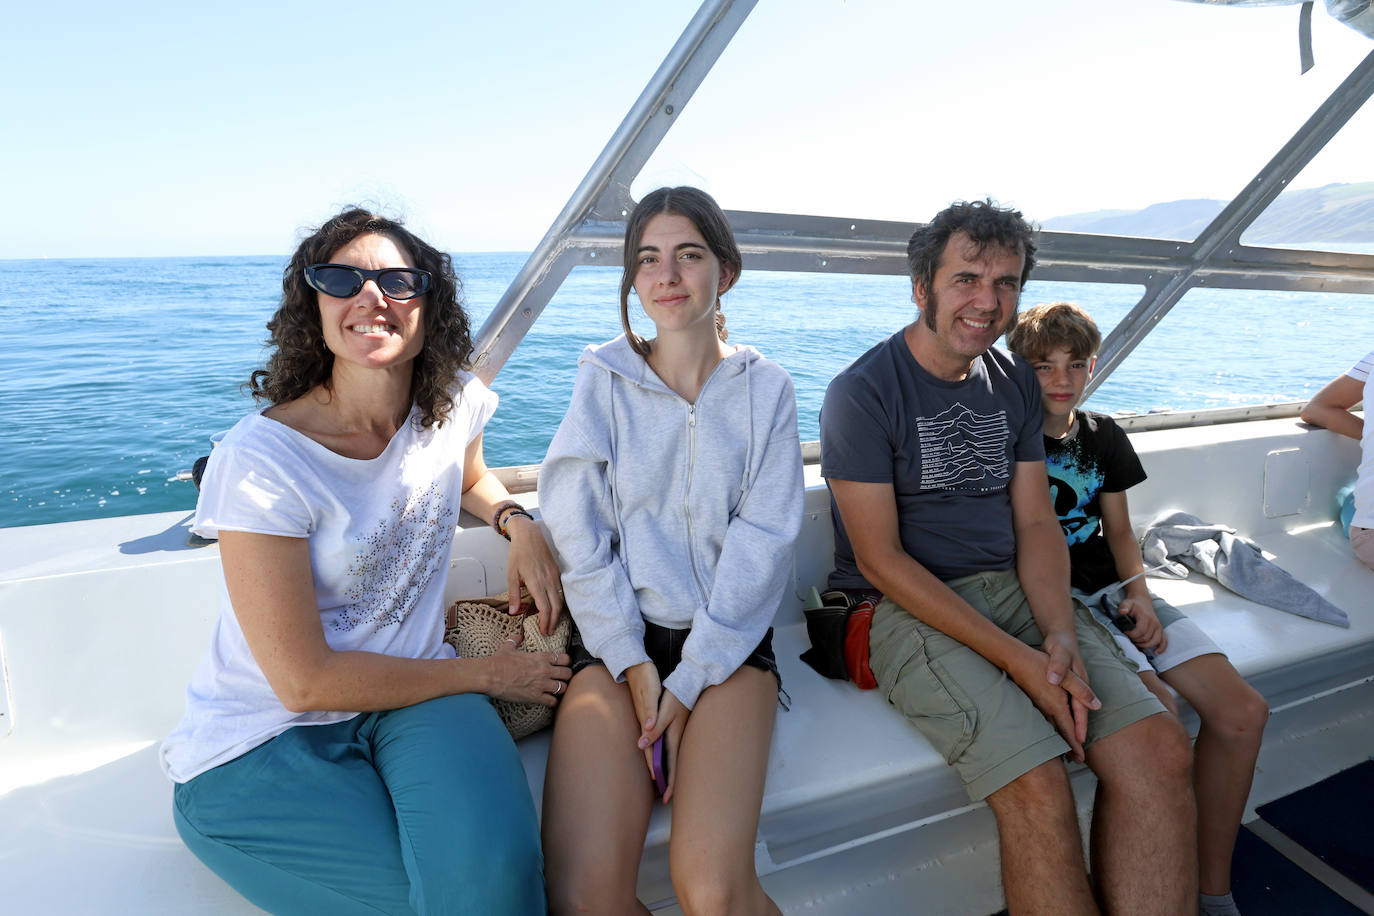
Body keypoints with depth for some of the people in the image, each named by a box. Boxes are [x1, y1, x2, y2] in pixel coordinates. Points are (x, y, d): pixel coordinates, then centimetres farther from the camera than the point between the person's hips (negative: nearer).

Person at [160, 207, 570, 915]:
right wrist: (487, 674, -11)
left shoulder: (454, 400, -4)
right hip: (263, 741, -3)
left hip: (412, 690, 4)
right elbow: (305, 680, -18)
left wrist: (520, 524, -1)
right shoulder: (259, 461, -20)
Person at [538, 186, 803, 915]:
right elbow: (577, 535, 1)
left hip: (728, 643, 0)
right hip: (615, 638, 1)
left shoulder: (764, 389, 6)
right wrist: (634, 665, -8)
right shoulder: (603, 380, 6)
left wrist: (690, 681, -10)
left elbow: (762, 540, -2)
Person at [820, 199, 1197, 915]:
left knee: (1160, 751, -14)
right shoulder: (860, 393, -9)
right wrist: (1015, 657, -18)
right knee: (1038, 787, -24)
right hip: (908, 609, -6)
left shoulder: (1016, 383, 12)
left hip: (1015, 589, 6)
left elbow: (1036, 522, 10)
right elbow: (879, 558, -13)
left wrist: (1061, 634, -9)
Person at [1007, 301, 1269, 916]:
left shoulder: (1103, 436, 15)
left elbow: (1119, 531, 19)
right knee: (1158, 711, -28)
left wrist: (1139, 594, 1)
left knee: (1243, 711, -10)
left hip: (1111, 590, 7)